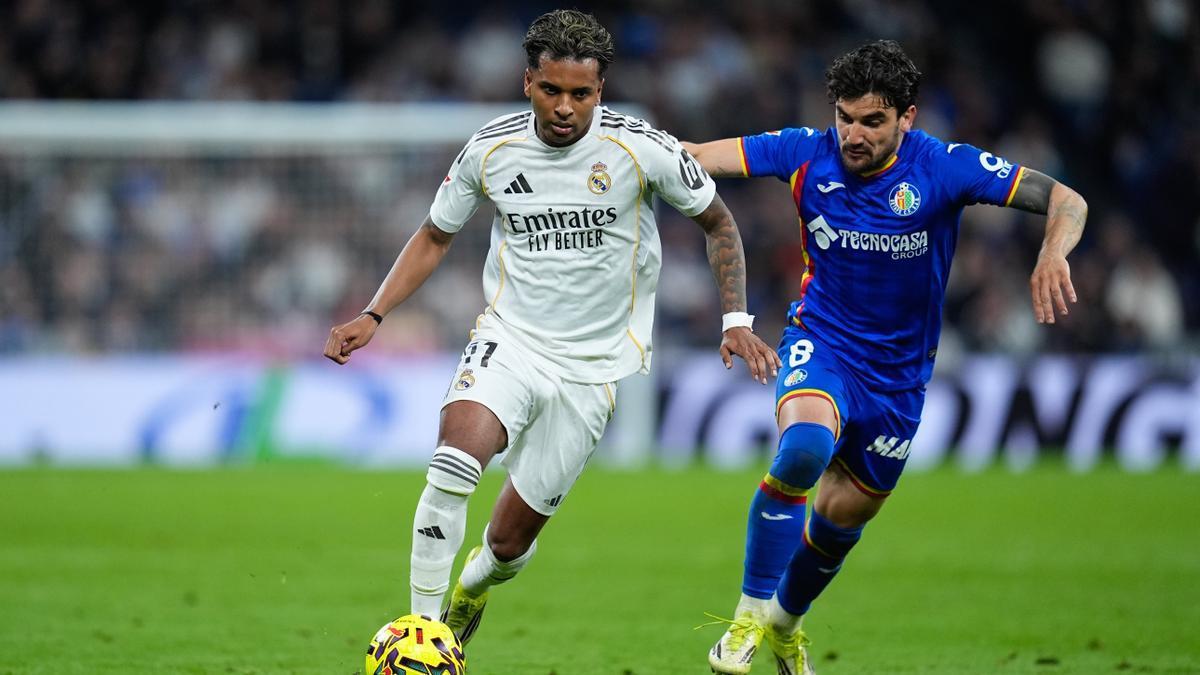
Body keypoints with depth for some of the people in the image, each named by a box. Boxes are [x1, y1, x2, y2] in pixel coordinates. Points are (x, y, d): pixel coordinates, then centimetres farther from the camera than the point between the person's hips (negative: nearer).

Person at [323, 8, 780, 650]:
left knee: (508, 541, 3)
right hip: (508, 340, 1)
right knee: (452, 469, -30)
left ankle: (469, 590, 40)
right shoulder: (489, 150, -5)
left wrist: (736, 321, -5)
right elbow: (435, 236, 11)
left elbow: (718, 223, 5)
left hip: (592, 364, -1)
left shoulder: (643, 150, -11)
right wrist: (372, 316, 0)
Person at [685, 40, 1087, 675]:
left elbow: (1067, 202, -20)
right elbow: (697, 158, -12)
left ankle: (785, 623, 43)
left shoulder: (944, 168, -18)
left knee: (842, 517, 11)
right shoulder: (807, 154, -13)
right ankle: (748, 618, -22)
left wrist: (1052, 254, -42)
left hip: (899, 372, 2)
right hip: (821, 343, -1)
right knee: (805, 446, -33)